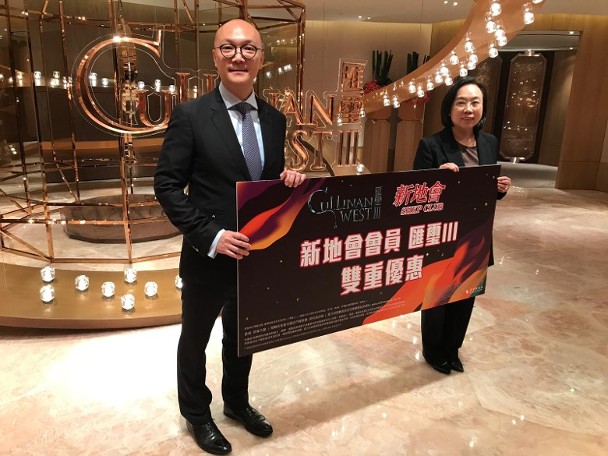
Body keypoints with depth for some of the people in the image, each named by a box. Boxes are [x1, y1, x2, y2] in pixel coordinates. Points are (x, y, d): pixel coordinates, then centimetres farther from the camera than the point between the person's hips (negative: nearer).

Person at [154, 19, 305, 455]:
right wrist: (210, 236, -22)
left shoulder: (274, 119, 3)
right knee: (196, 339, 18)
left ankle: (237, 402, 50)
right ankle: (197, 413, 44)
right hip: (209, 257, -4)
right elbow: (167, 185, -13)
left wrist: (290, 180, -12)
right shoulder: (190, 115, -13)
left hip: (258, 255, 5)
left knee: (244, 337, 24)